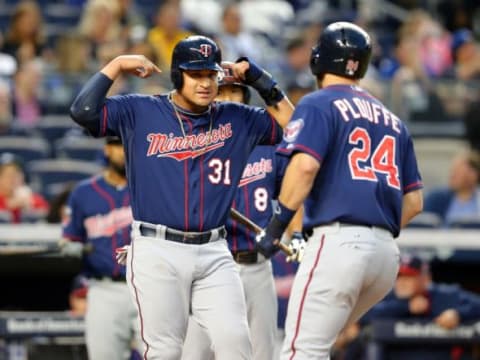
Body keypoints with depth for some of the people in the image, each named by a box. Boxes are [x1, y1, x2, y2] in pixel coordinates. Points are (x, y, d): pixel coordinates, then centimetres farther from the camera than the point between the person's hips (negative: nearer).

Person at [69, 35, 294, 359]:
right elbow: (83, 111, -7)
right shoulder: (139, 113, 2)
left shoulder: (237, 120, 11)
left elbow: (290, 123, 15)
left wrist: (257, 78, 8)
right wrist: (117, 65, -3)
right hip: (157, 252, -3)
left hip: (214, 254, 3)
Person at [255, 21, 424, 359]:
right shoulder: (392, 120, 23)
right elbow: (414, 201, 19)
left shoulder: (319, 104, 3)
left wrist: (276, 227, -10)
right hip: (387, 253, 7)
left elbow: (304, 166, -15)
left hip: (338, 242, -7)